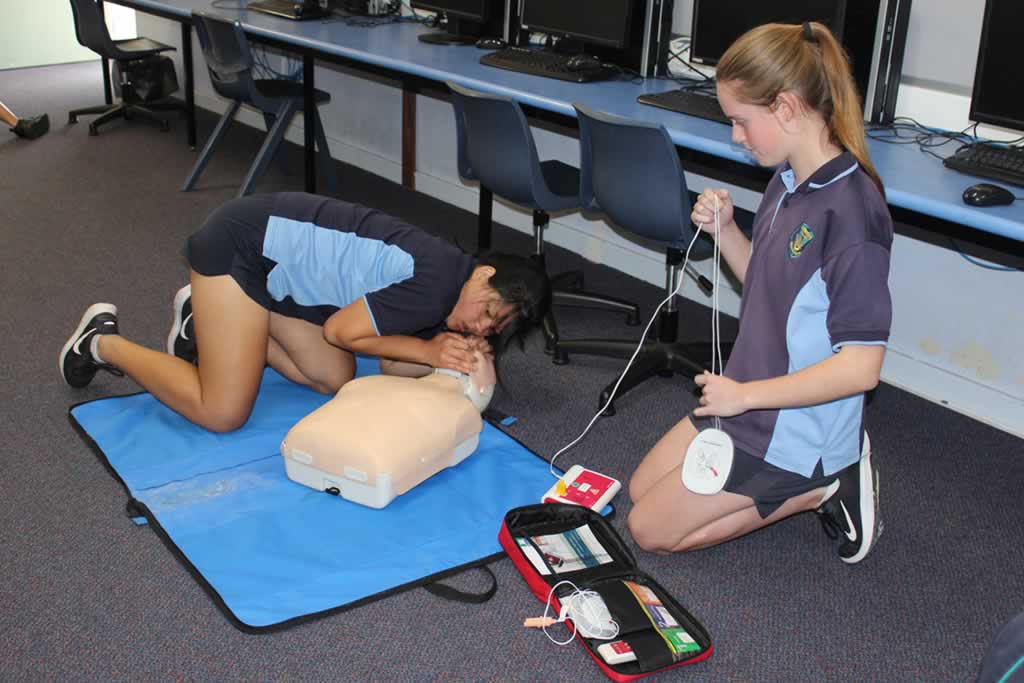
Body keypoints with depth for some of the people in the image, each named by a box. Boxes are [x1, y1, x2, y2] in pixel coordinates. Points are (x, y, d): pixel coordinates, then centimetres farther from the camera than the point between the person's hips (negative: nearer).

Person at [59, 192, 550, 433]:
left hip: (278, 261, 9)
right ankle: (104, 344, 11)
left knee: (333, 381, 8)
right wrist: (429, 352, -14)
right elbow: (340, 330, -19)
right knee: (223, 414, -9)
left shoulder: (450, 303, 1)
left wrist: (451, 351, -11)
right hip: (241, 243, -9)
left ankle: (204, 317, 21)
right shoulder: (434, 284, -27)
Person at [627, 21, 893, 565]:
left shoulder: (851, 209, -27)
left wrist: (744, 394, -22)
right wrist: (724, 230, -4)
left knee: (651, 529, -1)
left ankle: (819, 488, 5)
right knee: (641, 490, 20)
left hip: (793, 431, -9)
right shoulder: (788, 181, 0)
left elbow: (860, 367, -27)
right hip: (749, 399, 9)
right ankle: (819, 476, 16)